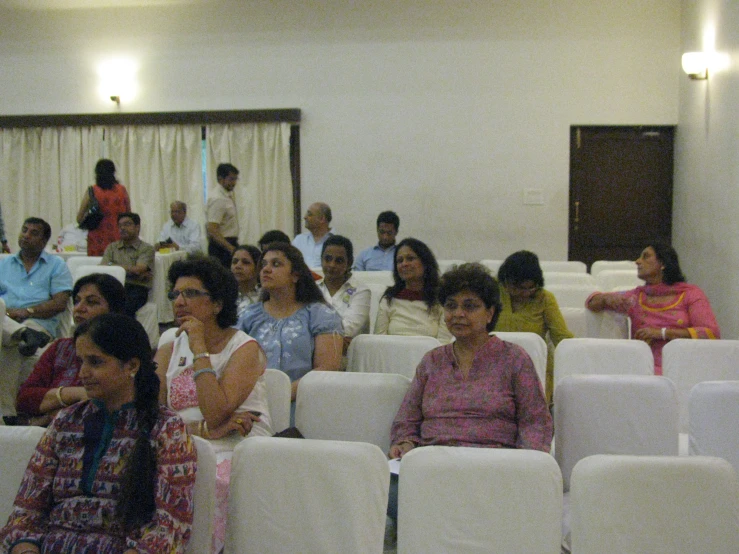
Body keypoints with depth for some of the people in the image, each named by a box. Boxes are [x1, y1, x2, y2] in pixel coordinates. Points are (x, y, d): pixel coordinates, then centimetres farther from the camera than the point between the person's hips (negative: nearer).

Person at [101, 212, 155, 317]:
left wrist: (112, 266, 4)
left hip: (137, 288, -3)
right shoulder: (112, 247, 24)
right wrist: (133, 273, -3)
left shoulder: (147, 249, 11)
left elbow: (137, 269, -5)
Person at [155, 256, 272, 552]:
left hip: (236, 453, -4)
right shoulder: (167, 352, 15)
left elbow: (215, 413, -14)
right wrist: (204, 429, -13)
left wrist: (198, 349, -10)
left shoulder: (245, 348, 0)